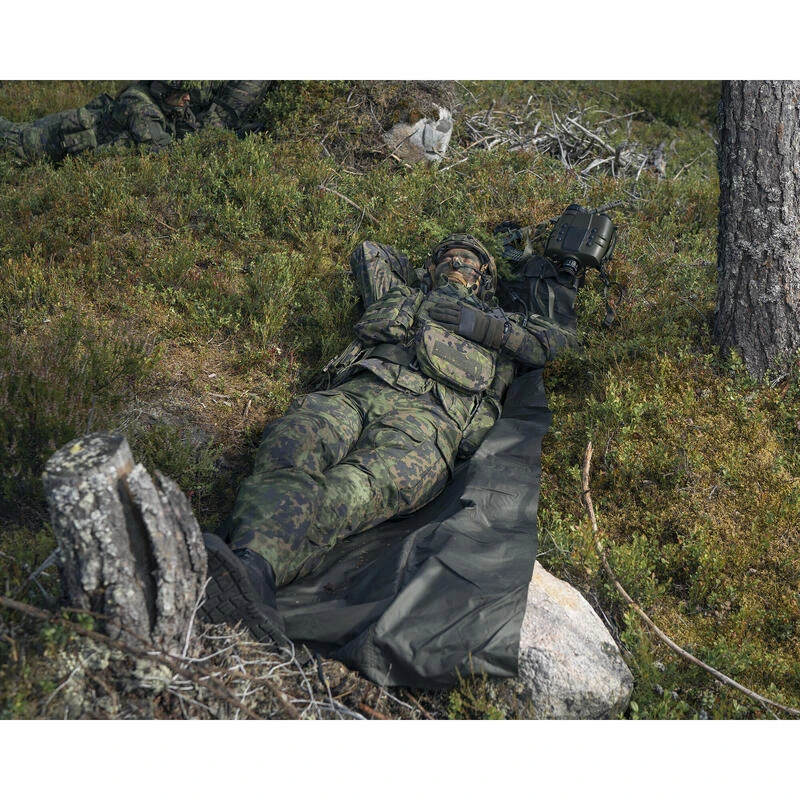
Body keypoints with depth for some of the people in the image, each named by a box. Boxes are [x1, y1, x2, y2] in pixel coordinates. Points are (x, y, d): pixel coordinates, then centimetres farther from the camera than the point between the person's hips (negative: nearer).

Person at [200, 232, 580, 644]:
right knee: (290, 447, -34)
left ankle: (254, 569, -61)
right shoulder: (404, 297, 41)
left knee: (356, 488, -37)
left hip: (431, 415, -3)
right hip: (355, 391, 3)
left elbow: (560, 340, 21)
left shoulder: (501, 323, 37)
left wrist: (479, 324, 14)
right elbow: (368, 251, 57)